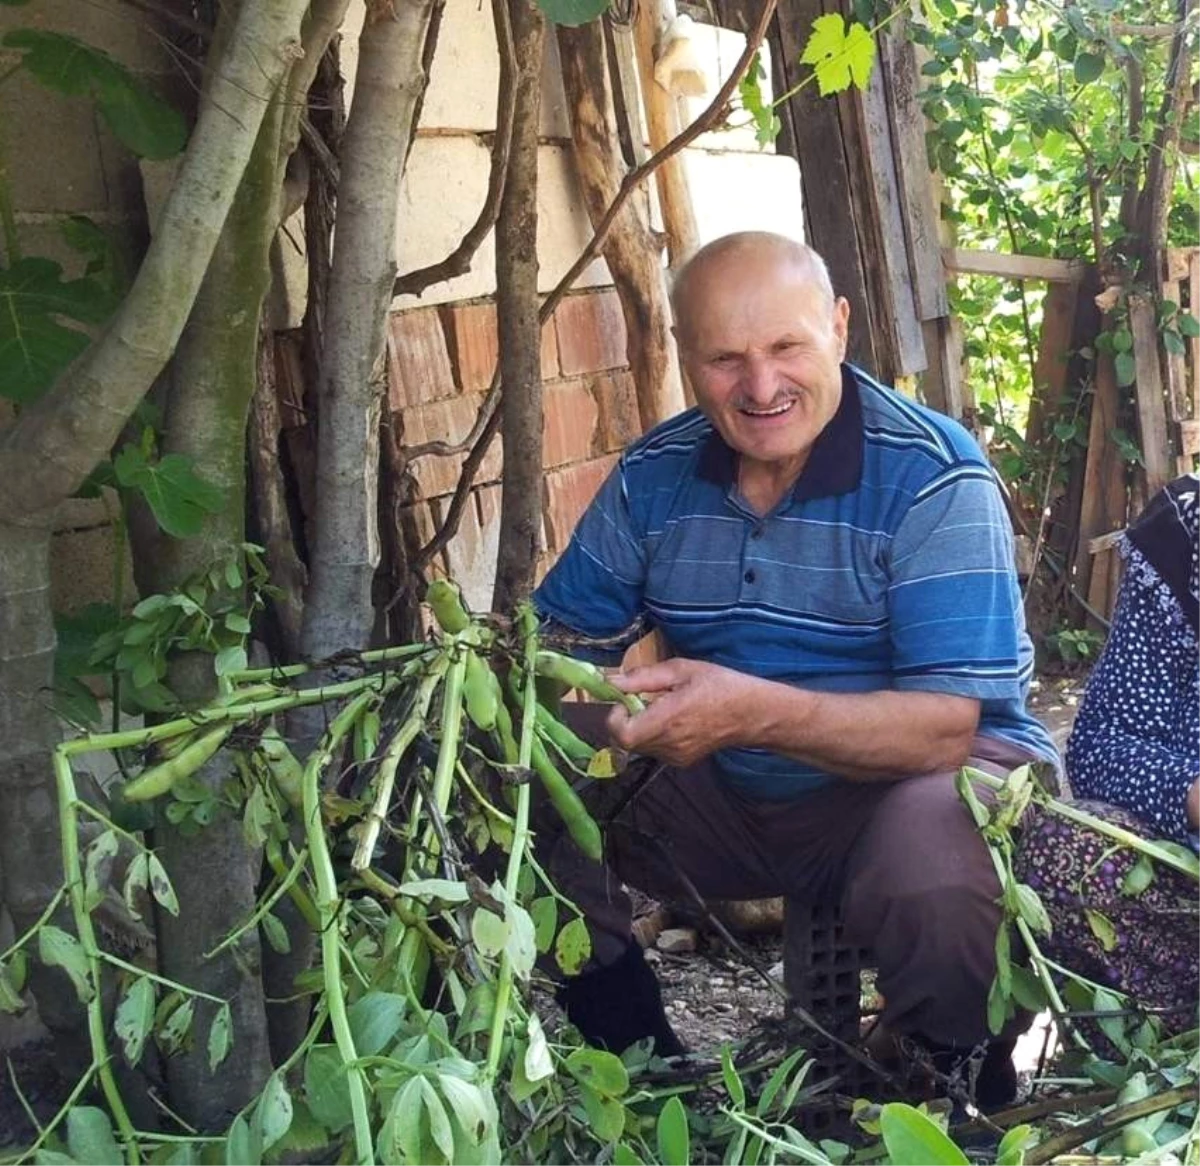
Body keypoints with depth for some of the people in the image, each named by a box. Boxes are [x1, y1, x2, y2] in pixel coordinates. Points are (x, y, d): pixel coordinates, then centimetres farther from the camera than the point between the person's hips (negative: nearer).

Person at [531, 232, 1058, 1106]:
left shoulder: (934, 479, -19)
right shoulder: (654, 474, -1)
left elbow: (944, 728, -26)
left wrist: (755, 712, -42)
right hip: (722, 797, 6)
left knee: (936, 886, -38)